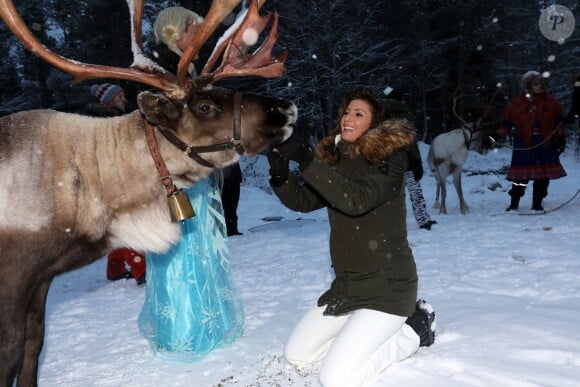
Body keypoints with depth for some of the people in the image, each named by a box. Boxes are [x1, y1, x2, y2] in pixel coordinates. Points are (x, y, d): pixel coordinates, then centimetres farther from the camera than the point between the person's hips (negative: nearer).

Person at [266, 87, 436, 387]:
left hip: (386, 285, -7)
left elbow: (357, 200, -31)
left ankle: (414, 327, 4)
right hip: (347, 284, 8)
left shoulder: (389, 156, -14)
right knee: (295, 355, 12)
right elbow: (302, 201, 3)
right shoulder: (337, 158, 7)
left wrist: (305, 159, -35)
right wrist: (279, 173, -18)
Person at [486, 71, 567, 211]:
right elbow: (506, 125, 4)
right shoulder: (515, 104, 2)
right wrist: (494, 137, -6)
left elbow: (558, 122, 12)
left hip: (546, 143, 2)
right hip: (524, 145, -2)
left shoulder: (550, 101, 6)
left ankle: (537, 204, 15)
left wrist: (560, 138, 4)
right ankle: (514, 204, 5)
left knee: (543, 175, 2)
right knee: (521, 175, -6)